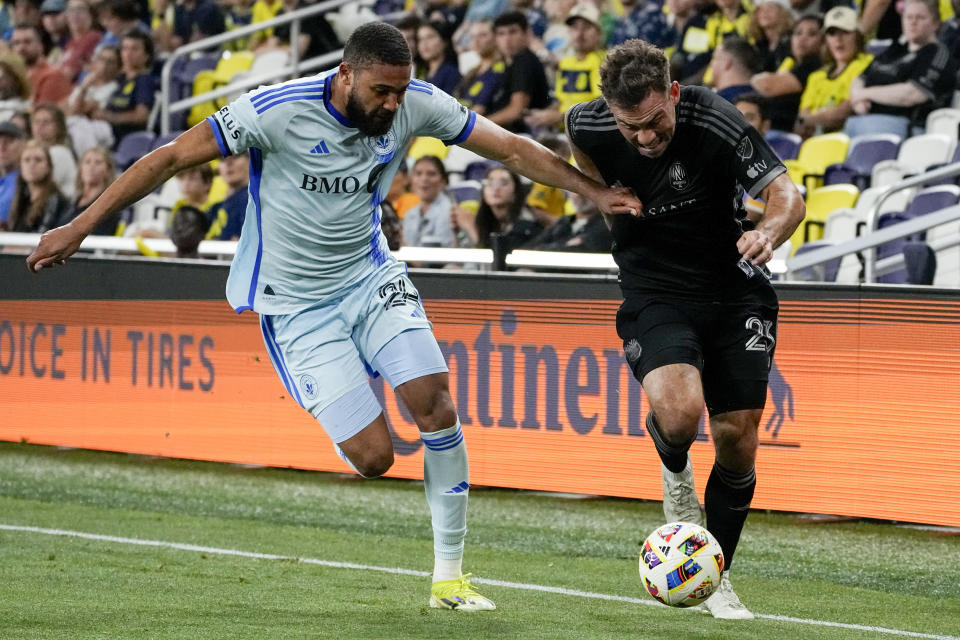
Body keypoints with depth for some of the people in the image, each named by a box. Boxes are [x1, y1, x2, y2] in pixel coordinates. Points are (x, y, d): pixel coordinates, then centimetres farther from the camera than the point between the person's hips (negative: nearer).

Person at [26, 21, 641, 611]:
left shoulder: (416, 105, -11)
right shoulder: (275, 111, -22)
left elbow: (511, 147, -1)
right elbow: (170, 158, -15)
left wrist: (596, 192, -4)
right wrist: (81, 227, -13)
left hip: (371, 275, 4)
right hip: (298, 305, -4)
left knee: (436, 401, -15)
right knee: (374, 458, -14)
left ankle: (449, 576, -3)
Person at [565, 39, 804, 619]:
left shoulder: (716, 122, -23)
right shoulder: (591, 125, -14)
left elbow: (787, 194, -28)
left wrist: (771, 230, -49)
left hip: (735, 289, 0)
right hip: (655, 294, 0)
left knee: (737, 439, -1)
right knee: (680, 411, -28)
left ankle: (716, 578, 18)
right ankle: (675, 472, 8)